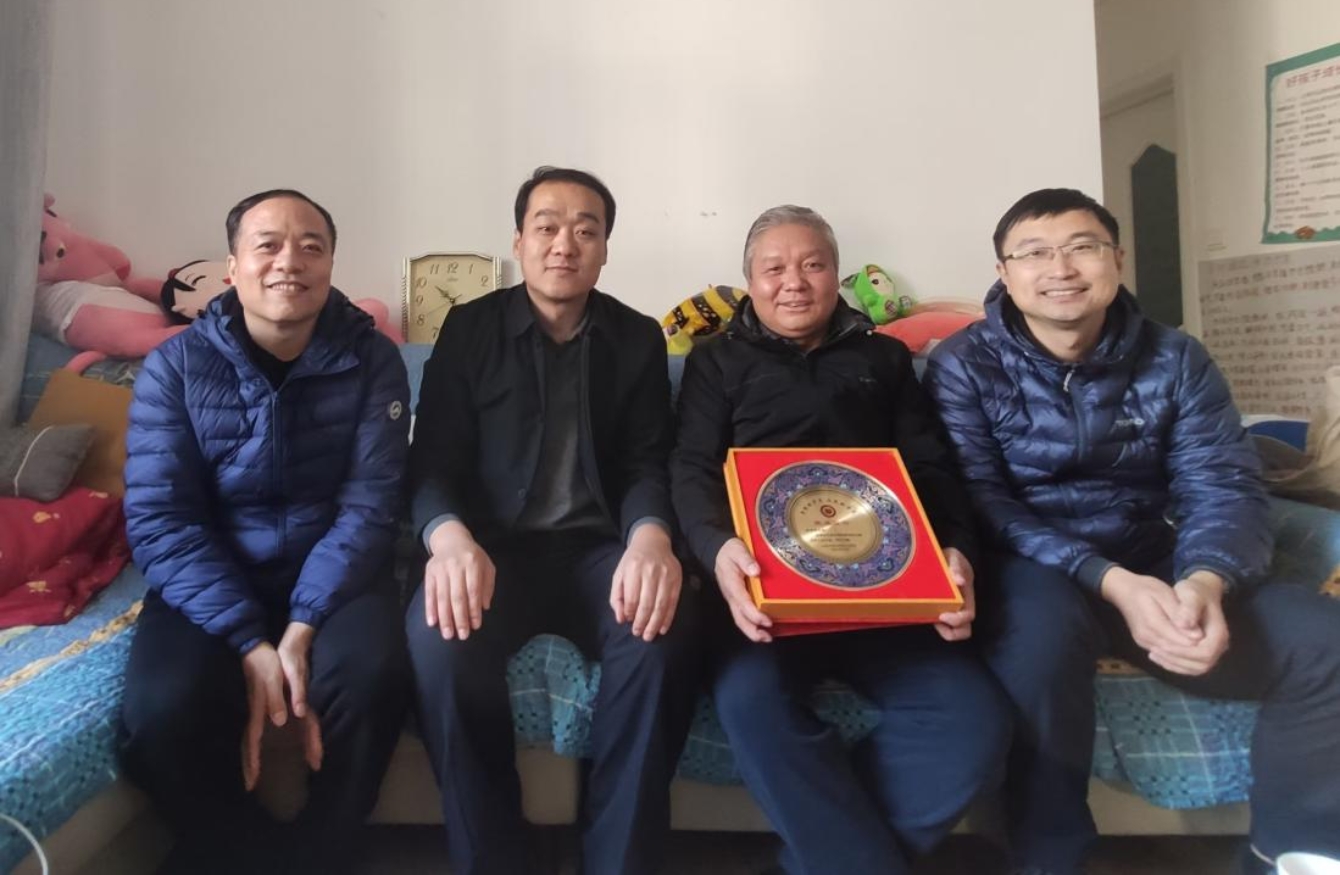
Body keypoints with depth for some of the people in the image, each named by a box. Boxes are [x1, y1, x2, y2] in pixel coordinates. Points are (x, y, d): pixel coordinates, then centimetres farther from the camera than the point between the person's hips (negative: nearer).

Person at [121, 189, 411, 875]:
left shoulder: (372, 361, -5)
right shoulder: (173, 367, -4)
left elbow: (369, 505, -11)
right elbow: (158, 521, -11)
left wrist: (302, 629, -23)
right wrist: (251, 644, -22)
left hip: (332, 573, 0)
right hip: (209, 578, 1)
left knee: (370, 677, -30)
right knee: (164, 709, -27)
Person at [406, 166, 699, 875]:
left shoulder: (638, 340, 10)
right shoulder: (469, 328, 7)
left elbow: (650, 464, 2)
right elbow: (433, 459, -1)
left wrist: (650, 536, -24)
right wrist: (450, 537, -25)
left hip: (600, 547, 1)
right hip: (493, 544, 0)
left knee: (663, 632, -32)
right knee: (440, 636, -33)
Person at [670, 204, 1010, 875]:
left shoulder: (884, 357, 25)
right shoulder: (718, 360, 19)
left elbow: (932, 468, 16)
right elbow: (692, 468, 5)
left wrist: (956, 549, -8)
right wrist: (718, 547, -19)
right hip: (766, 579, -2)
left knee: (973, 718, -24)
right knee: (751, 699, -34)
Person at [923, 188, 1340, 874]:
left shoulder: (1175, 360, 5)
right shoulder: (965, 366, -5)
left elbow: (1223, 488, -3)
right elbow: (980, 503, -14)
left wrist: (1205, 579, -27)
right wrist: (1108, 580, -27)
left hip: (1153, 566, 4)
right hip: (1032, 570, -4)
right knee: (1039, 629, -38)